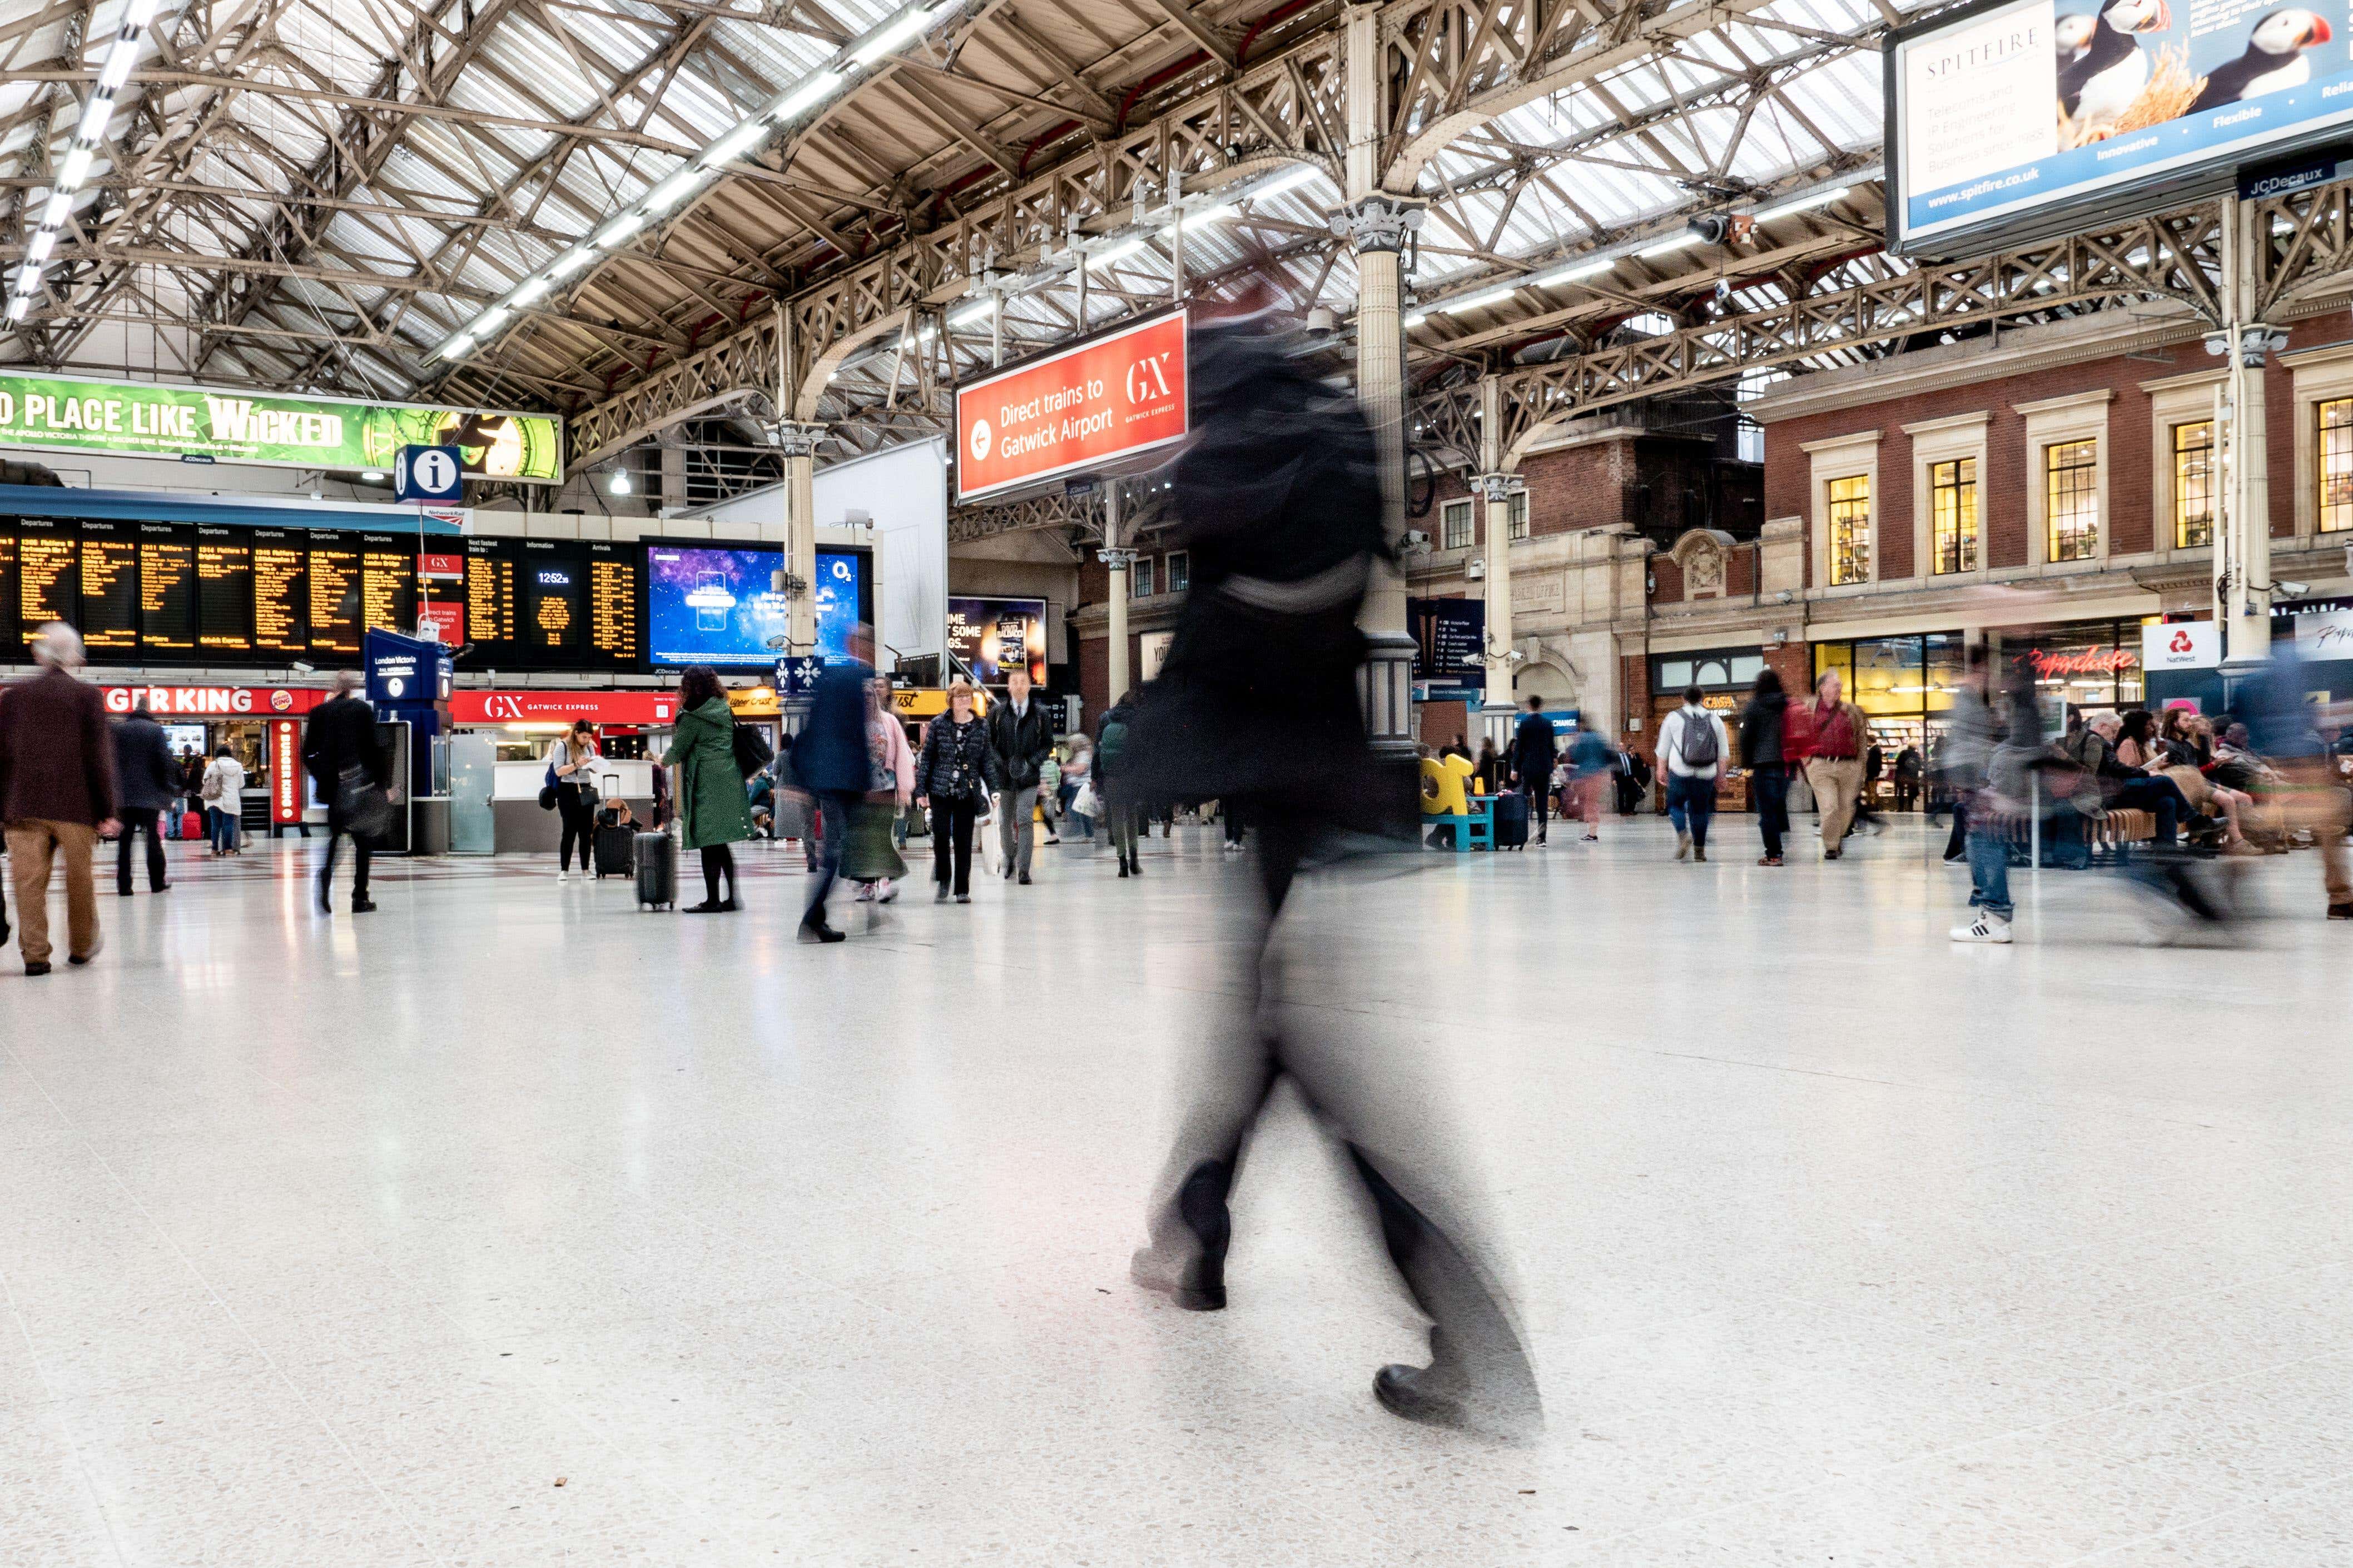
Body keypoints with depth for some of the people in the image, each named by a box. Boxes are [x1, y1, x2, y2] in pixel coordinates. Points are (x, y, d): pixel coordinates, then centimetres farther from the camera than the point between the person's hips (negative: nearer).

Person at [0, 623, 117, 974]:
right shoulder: (87, 695, -3)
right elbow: (99, 755, -4)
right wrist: (105, 810, 0)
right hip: (76, 806, -1)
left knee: (30, 880, 2)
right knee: (79, 878, 13)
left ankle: (34, 953, -1)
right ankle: (81, 947, 25)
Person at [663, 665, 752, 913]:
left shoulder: (691, 717, -9)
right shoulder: (725, 710, 12)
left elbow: (678, 751, -3)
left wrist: (664, 760, 18)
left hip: (707, 784, -7)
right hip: (730, 781, 7)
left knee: (709, 845, -3)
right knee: (721, 845, 12)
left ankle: (713, 900, -1)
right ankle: (732, 898, 13)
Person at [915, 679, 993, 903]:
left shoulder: (982, 728, 6)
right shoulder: (938, 724, 2)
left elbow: (987, 761, 9)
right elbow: (926, 758, 3)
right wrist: (920, 790, -1)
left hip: (968, 792, 1)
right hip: (940, 791, -1)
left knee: (964, 842, 3)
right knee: (941, 837, -4)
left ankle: (963, 889, 11)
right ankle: (943, 881, 17)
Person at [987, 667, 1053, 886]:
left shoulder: (1040, 713, 4)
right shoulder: (997, 712, 4)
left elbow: (1048, 743, 8)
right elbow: (989, 743, 6)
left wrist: (1031, 763, -7)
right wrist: (1004, 764, -9)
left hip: (1029, 777, -2)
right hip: (1003, 776, 2)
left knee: (1025, 821, -11)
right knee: (1005, 822, 11)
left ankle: (1023, 870, -11)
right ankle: (1009, 859, 35)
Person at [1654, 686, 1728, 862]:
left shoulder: (1673, 718, 7)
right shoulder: (1715, 720, 12)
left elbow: (1663, 749, 7)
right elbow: (1723, 751, 11)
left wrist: (1661, 769, 12)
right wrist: (1721, 772, 13)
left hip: (1680, 772, -2)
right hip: (1706, 774, 2)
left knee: (1675, 804, 10)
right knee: (1700, 809, 10)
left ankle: (1683, 834, -16)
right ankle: (1699, 849, 9)